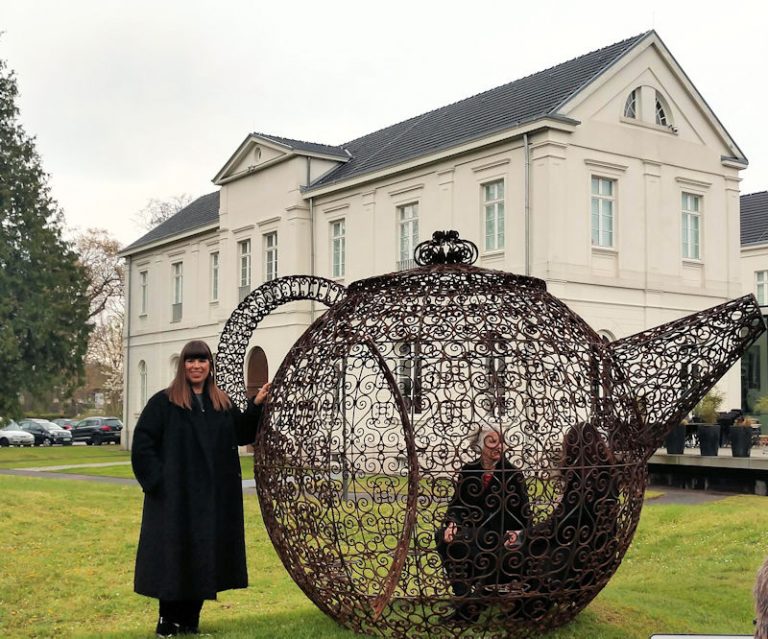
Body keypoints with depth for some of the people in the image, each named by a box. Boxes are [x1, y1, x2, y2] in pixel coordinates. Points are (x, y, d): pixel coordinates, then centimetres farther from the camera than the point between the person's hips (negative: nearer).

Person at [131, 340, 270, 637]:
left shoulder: (223, 403, 10)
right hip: (175, 496, -5)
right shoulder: (164, 402, -5)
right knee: (174, 557, -1)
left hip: (213, 497, 5)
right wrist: (157, 479, -14)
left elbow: (242, 434, 9)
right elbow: (142, 443, -8)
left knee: (204, 557, 9)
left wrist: (256, 406, -2)